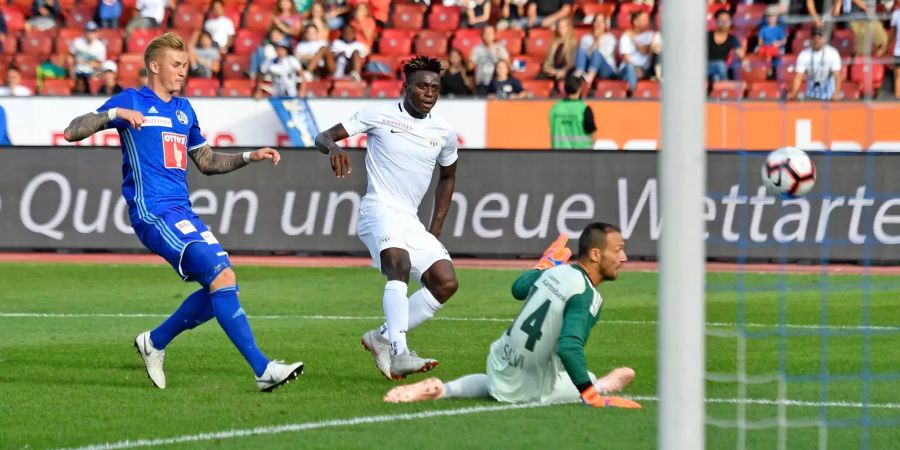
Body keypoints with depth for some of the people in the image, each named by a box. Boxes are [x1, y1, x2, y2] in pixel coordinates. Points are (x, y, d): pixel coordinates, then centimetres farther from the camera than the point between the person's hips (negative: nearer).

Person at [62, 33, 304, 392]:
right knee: (223, 276, -19)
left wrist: (250, 157, 17)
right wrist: (114, 114, -22)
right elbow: (72, 132, -7)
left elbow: (207, 162, 30)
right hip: (154, 213, -8)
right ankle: (262, 369, -20)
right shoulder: (131, 101, -1)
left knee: (218, 289, 1)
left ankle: (154, 342, 20)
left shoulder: (184, 109, 20)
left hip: (182, 213, 8)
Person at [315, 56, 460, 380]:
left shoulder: (444, 133, 12)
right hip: (380, 210, -7)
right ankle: (399, 354, -47)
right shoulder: (380, 115, -1)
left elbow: (448, 176, 30)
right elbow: (323, 137, 1)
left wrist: (435, 231, 21)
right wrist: (333, 148, -26)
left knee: (446, 283, -8)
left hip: (411, 221, 7)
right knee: (400, 264, -33)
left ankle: (382, 338, 3)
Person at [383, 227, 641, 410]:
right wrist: (592, 395, -31)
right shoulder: (586, 296, -21)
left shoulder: (555, 271, 1)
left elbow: (519, 288, 23)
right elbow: (569, 348, -34)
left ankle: (441, 390, 18)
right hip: (529, 390, -6)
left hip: (499, 365, 6)